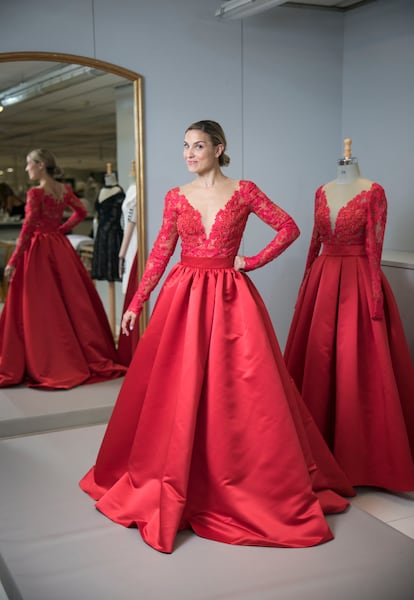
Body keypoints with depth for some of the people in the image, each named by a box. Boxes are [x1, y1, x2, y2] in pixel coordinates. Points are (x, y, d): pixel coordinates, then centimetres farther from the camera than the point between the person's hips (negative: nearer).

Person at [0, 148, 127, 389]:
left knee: (41, 307, -2)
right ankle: (91, 356, 20)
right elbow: (81, 211, 20)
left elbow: (28, 228, -18)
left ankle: (48, 365, 1)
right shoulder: (64, 190, 6)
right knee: (73, 301, 13)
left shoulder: (35, 193, -14)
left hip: (39, 250, -7)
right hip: (61, 247, 7)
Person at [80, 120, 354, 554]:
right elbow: (161, 252, 8)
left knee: (239, 393, -1)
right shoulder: (176, 197, 7)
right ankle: (168, 482, 21)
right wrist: (136, 303, 5)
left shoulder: (244, 191, 0)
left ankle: (261, 484, 15)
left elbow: (289, 228, 4)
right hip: (183, 296, 2)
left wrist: (253, 262, -4)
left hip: (230, 298, -2)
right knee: (175, 391, 4)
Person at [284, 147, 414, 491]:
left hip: (357, 280, -6)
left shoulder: (373, 192, -6)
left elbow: (374, 246, -10)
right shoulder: (322, 192, 11)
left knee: (357, 364, -3)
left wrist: (374, 294, -15)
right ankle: (318, 440, 23)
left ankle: (359, 450, 9)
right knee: (317, 356, 9)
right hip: (323, 278, 6)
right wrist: (306, 280, 15)